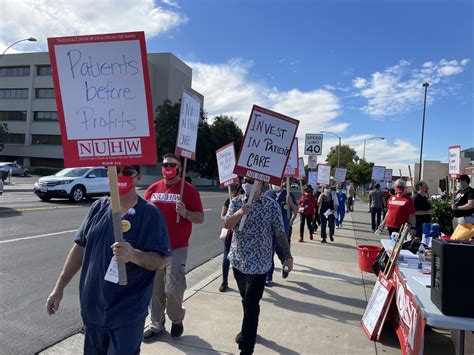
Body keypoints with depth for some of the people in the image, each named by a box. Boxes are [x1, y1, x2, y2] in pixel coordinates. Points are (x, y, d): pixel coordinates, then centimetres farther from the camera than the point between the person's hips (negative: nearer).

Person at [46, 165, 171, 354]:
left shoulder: (150, 214, -13)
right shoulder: (98, 207, 3)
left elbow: (162, 260, -15)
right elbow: (80, 248, 10)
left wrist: (133, 255, -33)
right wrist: (59, 287, 11)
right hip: (92, 309, 5)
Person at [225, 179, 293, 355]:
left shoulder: (271, 205, -8)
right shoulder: (236, 202, -1)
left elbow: (280, 233, -3)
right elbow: (227, 225, -14)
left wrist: (288, 256, 0)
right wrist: (240, 212, -32)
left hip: (258, 263, -4)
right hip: (238, 260, 4)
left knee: (251, 304, -4)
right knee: (246, 300, 22)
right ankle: (248, 331, 44)